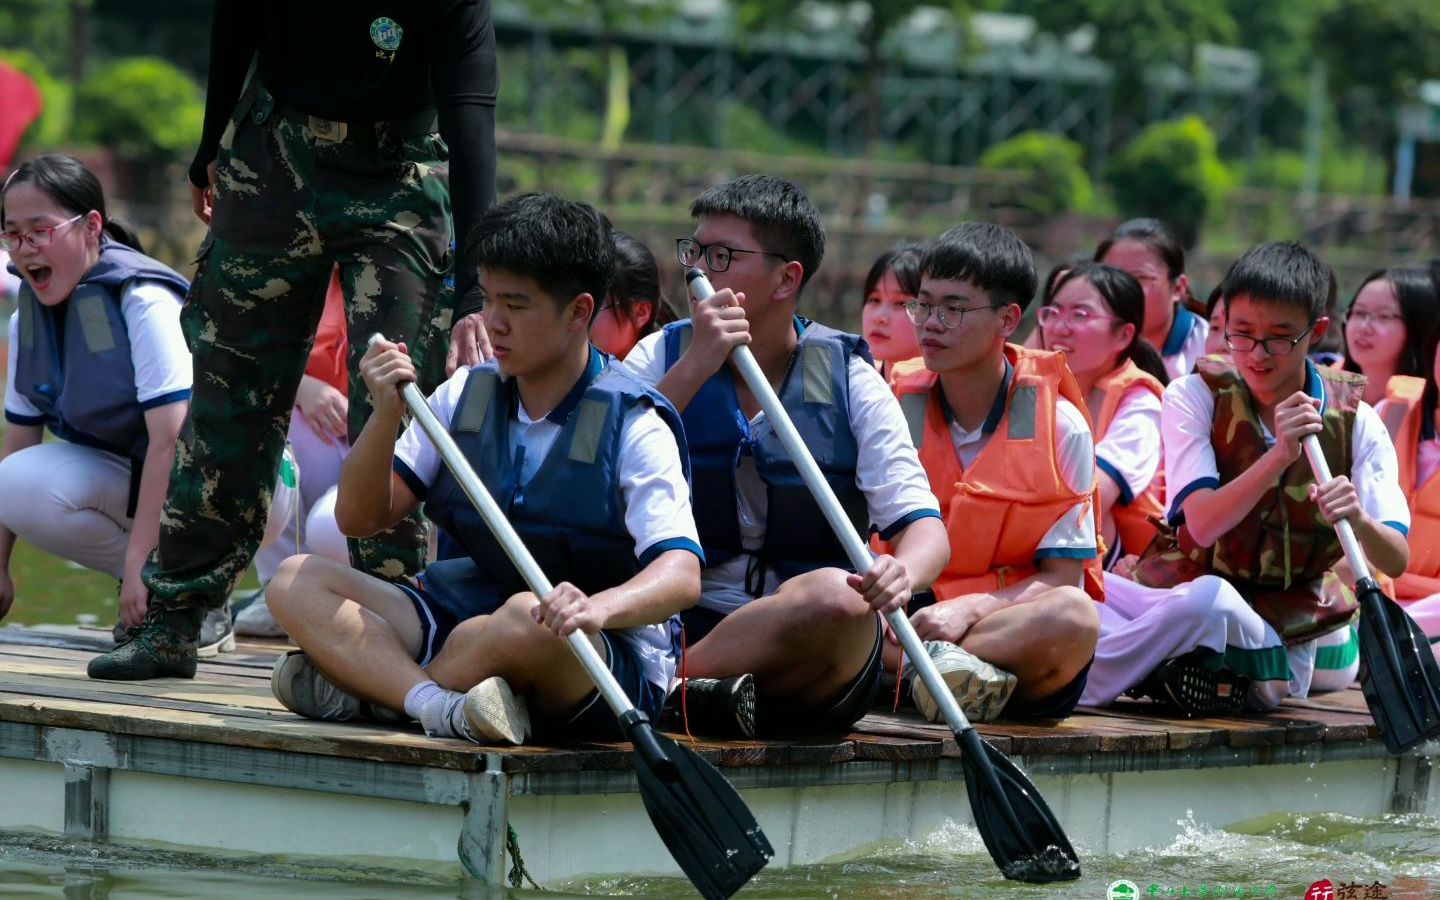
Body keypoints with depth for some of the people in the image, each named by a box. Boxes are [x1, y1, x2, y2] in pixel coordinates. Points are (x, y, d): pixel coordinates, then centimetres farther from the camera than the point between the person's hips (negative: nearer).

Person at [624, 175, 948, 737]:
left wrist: (901, 574, -30)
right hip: (680, 622, 1)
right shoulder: (662, 356, 8)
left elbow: (922, 524, -5)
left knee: (837, 594, -36)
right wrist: (695, 367, -14)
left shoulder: (848, 379, 4)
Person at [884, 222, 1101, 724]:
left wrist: (970, 609, -22)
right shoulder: (896, 415, 8)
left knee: (1074, 617, -35)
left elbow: (1062, 577, -3)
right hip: (914, 618, 1)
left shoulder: (1059, 425, 1)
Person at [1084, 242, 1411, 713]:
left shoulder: (1355, 420, -3)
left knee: (1207, 600, -37)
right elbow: (1202, 525, -18)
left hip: (1292, 631, -1)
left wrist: (1360, 522, -34)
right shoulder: (1194, 396, -4)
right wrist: (1279, 457, -32)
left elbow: (1396, 560, -11)